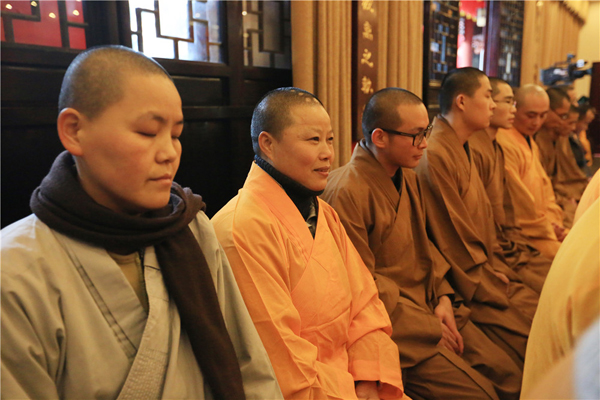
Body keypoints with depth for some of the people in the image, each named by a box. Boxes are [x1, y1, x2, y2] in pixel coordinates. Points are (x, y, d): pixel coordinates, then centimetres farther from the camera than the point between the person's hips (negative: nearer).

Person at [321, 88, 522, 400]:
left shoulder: (407, 176, 9)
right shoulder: (347, 192, -20)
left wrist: (444, 297, 0)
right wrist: (431, 329, -12)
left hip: (432, 306, 8)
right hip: (396, 324, -8)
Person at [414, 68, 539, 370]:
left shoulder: (464, 151, 13)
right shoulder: (435, 156, -20)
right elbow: (452, 239, -18)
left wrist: (493, 269, 5)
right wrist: (487, 289, -9)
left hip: (486, 274, 9)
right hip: (466, 288, -9)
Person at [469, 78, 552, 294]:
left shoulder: (496, 148, 14)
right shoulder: (473, 150, -17)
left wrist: (523, 248, 4)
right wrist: (513, 260, -13)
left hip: (510, 244, 9)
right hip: (495, 256, -9)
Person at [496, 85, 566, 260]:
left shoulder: (531, 143, 16)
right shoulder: (505, 145, -18)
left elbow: (545, 185, 19)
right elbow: (517, 199, -20)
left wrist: (553, 221, 4)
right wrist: (545, 229, -11)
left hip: (545, 227, 10)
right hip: (523, 235, -10)